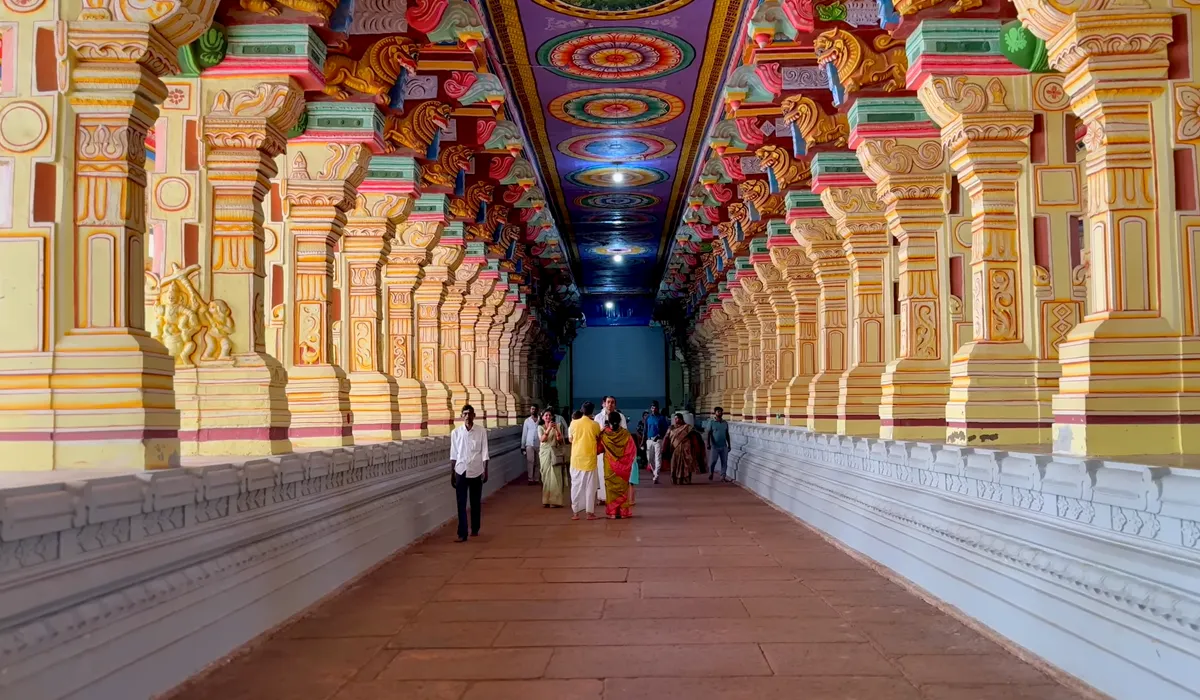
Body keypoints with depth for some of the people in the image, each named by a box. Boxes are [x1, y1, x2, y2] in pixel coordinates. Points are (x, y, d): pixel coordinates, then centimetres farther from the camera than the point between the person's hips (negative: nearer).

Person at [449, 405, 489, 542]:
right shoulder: (456, 432, 0)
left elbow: (484, 453, -1)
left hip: (476, 471, 0)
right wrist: (452, 474, 4)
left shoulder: (481, 431, -2)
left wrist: (485, 471, -5)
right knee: (461, 504, -3)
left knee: (475, 503, 11)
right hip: (461, 471, 0)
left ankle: (475, 529, 26)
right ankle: (462, 534, -3)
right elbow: (453, 455, 4)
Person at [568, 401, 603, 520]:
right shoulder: (595, 425, -7)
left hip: (576, 458, 2)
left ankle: (575, 512, 9)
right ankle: (590, 512, 6)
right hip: (589, 458, -2)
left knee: (576, 485, 9)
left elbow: (571, 439, 10)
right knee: (590, 485, 5)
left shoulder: (574, 423, -2)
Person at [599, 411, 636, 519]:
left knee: (611, 487, 7)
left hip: (610, 466, 0)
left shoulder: (604, 434, -10)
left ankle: (612, 513, 4)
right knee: (623, 487, 10)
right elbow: (633, 450, -3)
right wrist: (628, 462, 13)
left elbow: (599, 448, 4)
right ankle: (623, 512, 10)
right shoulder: (625, 433, -10)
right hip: (623, 466, 0)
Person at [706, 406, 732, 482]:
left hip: (724, 446, 3)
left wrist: (729, 445, 13)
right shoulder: (711, 422, -4)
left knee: (724, 462, 1)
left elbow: (727, 434, 14)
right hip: (714, 446, -3)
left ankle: (723, 476, 5)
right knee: (712, 461, 2)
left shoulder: (725, 423, 8)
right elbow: (708, 433, -9)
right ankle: (711, 473, 26)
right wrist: (708, 443, -20)